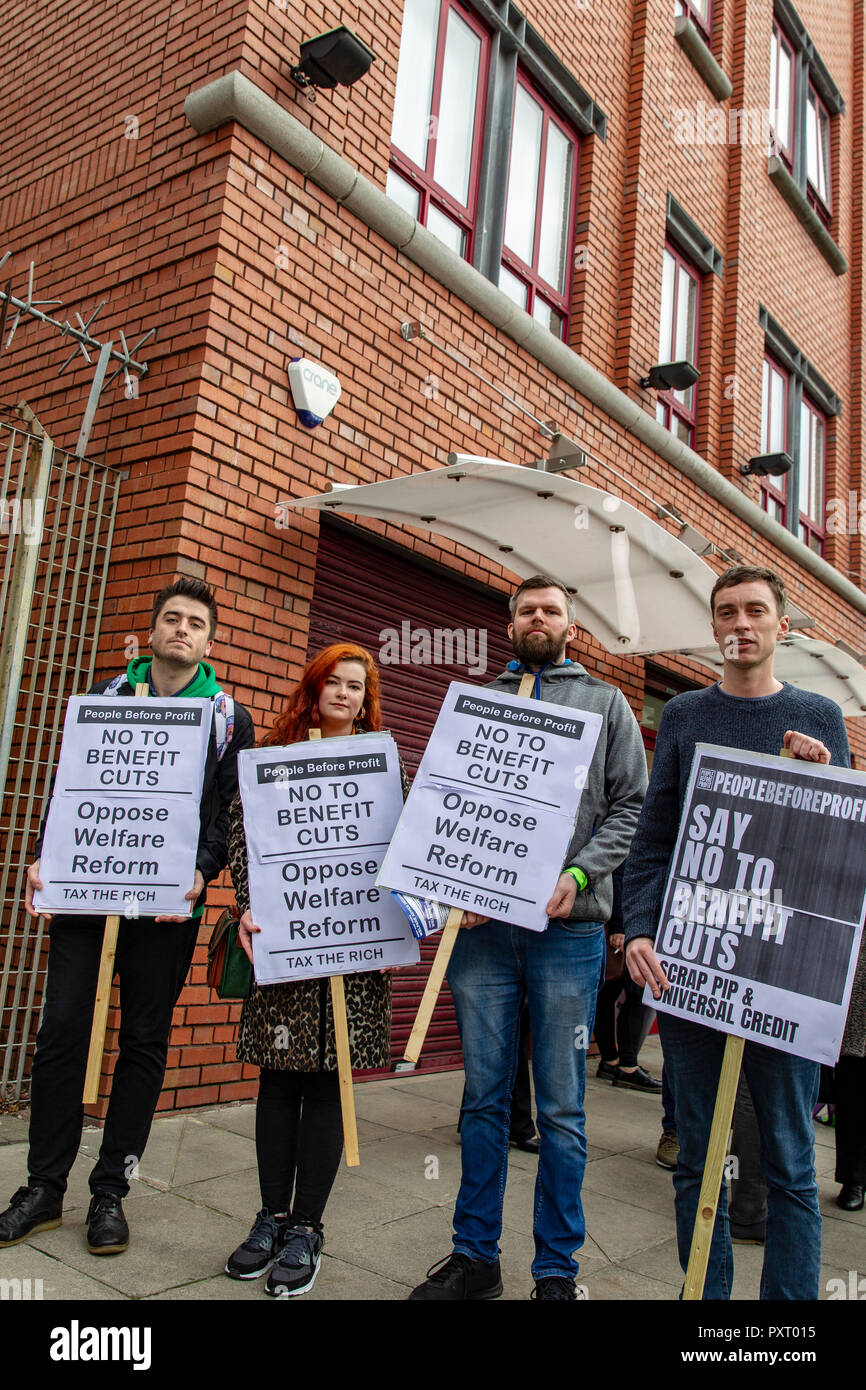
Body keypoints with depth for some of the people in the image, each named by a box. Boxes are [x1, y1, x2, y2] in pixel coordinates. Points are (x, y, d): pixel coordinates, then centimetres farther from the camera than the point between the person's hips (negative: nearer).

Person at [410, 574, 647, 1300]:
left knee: (560, 1108, 6)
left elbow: (631, 805, 4)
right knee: (484, 1097, 11)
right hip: (481, 924, 2)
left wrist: (580, 873, -11)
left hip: (567, 926, -1)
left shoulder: (606, 702, 11)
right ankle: (475, 1256, 26)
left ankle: (557, 1270, 21)